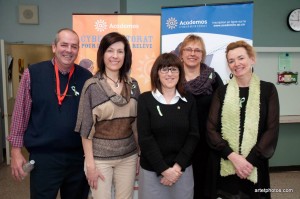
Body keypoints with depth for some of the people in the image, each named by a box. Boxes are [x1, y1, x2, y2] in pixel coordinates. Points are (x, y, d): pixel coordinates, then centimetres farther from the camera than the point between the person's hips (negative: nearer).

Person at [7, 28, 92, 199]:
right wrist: (16, 150, -2)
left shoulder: (86, 77, -2)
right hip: (43, 156, -2)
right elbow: (21, 113, -1)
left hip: (79, 156, 2)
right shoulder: (33, 73, -6)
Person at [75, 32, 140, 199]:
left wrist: (139, 155, 8)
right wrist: (90, 163, -10)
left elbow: (137, 123, 7)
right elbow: (86, 128, -8)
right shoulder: (92, 86, -9)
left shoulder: (133, 85, 2)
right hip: (100, 157, -3)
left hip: (128, 157, 3)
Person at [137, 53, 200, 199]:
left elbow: (193, 136, -2)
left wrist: (178, 166, -11)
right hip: (152, 170, -2)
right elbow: (145, 139, -9)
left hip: (183, 169, 2)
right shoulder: (145, 99, -6)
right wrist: (164, 169, -13)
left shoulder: (189, 100, 1)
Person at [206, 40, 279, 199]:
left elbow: (272, 130, -3)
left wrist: (250, 160, -14)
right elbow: (211, 129, -2)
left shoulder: (268, 89, 2)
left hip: (255, 166, -1)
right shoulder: (221, 92, 4)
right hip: (224, 166, 1)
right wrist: (233, 156, -15)